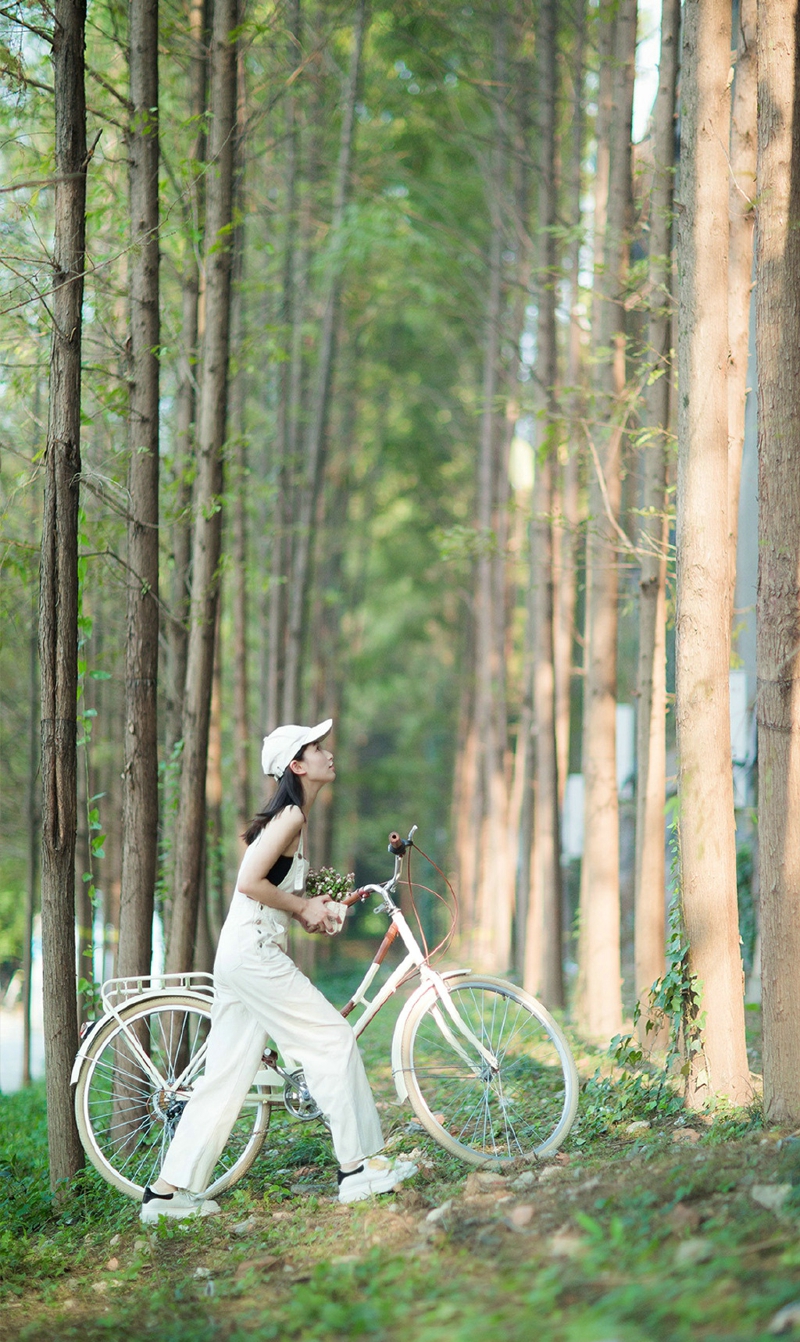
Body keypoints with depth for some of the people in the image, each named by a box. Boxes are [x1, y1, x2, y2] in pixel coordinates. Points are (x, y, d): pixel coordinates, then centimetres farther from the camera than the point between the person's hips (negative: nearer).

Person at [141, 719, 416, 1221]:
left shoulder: (294, 820, 20)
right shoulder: (290, 816, -12)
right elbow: (249, 882, -21)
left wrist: (315, 906, 8)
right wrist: (304, 907, -10)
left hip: (240, 958, 10)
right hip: (254, 952, -10)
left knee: (228, 1075, 8)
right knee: (335, 1038, -6)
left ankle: (171, 1190, 9)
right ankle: (360, 1167, -2)